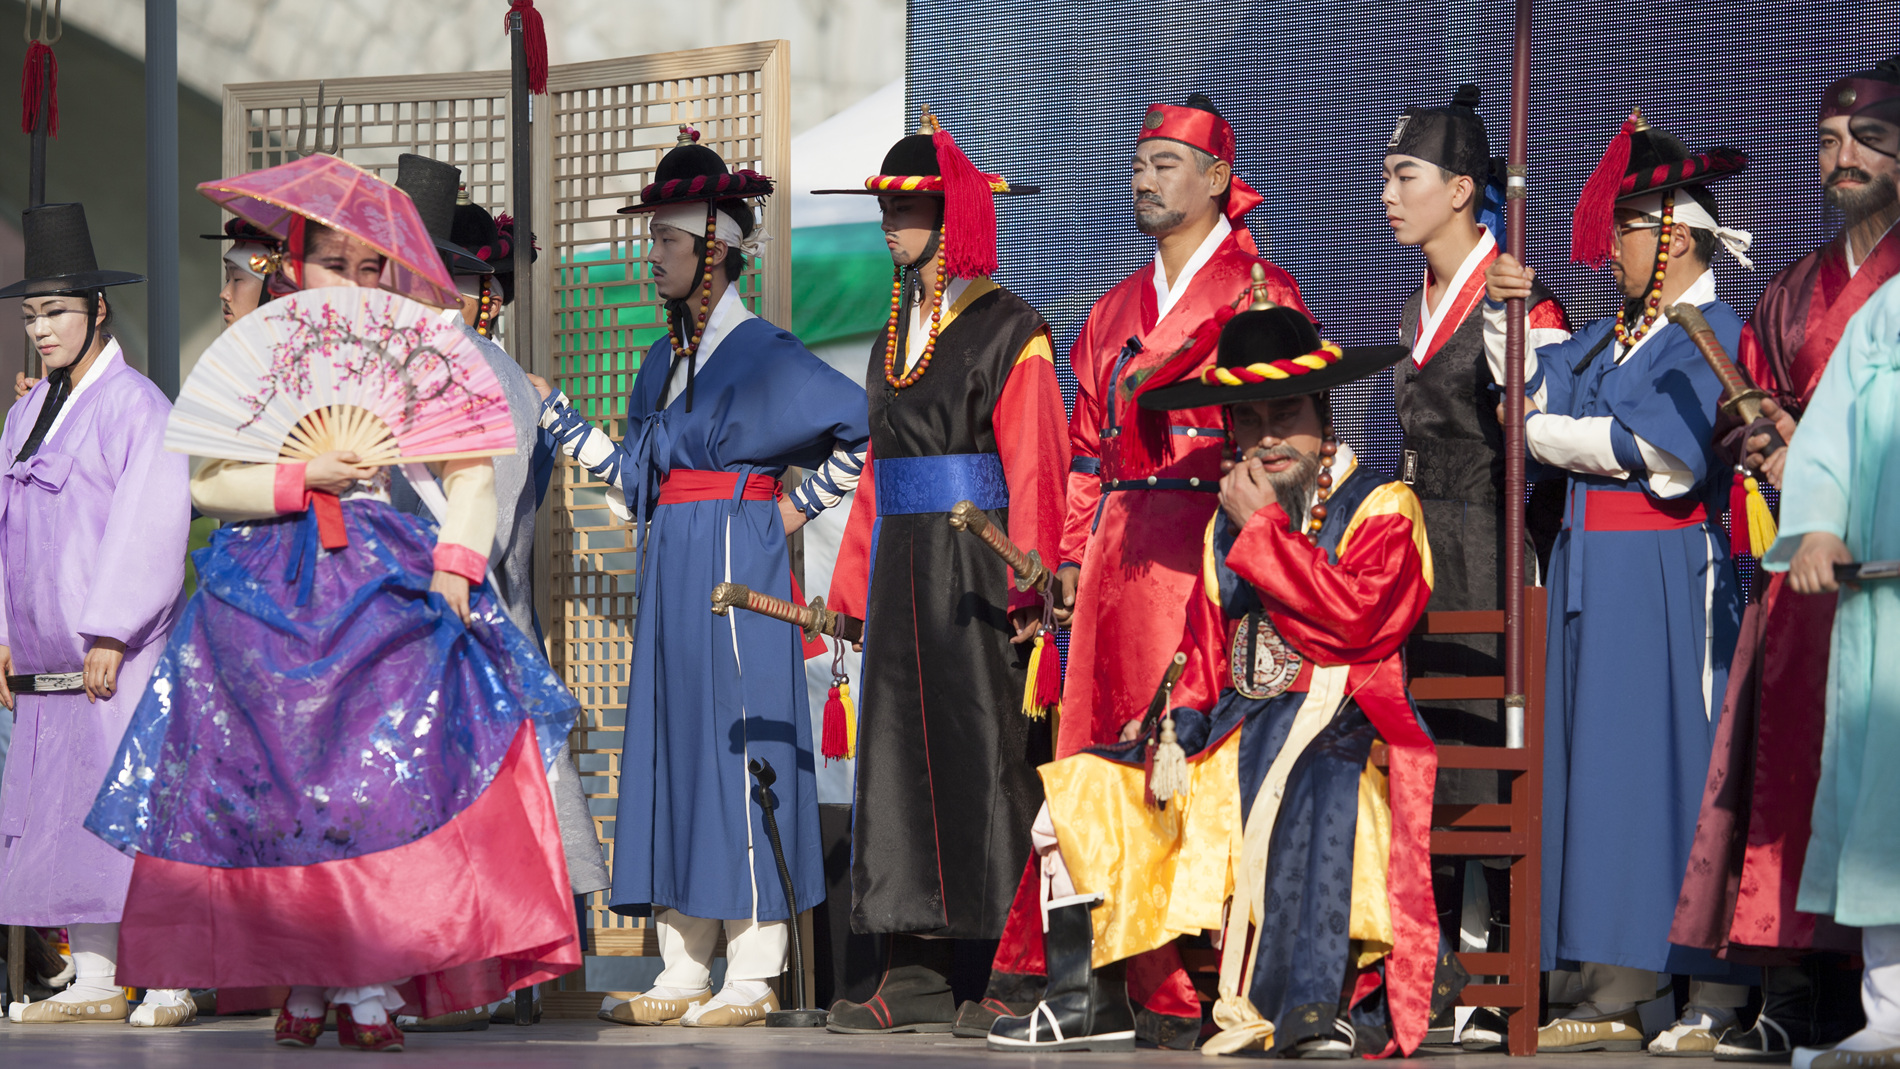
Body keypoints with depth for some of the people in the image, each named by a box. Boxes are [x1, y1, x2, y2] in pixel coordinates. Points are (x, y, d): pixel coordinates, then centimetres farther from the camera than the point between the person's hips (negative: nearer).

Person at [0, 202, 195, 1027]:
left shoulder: (135, 405, -7)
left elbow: (150, 522, -13)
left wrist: (108, 632, -17)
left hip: (121, 649, -8)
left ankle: (171, 982, -9)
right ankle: (93, 981, 7)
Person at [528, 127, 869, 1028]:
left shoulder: (761, 354, -8)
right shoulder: (665, 360, 16)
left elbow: (862, 426, -14)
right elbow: (632, 473, 17)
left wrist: (798, 506, -10)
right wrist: (551, 412, 18)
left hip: (736, 574, -8)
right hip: (671, 575, 8)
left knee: (738, 748, -6)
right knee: (671, 747, 7)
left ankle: (753, 978, -3)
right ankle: (683, 975, 11)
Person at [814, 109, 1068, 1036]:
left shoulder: (1009, 332, -5)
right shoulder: (895, 334, 18)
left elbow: (1034, 470, -11)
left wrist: (1027, 586, -19)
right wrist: (852, 589, 16)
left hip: (978, 568, -7)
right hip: (903, 568, 7)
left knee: (986, 752, -7)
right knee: (903, 757, 3)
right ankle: (917, 978, 4)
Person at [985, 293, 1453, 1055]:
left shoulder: (1381, 508, -2)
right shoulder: (1230, 524, 19)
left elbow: (1349, 617, -19)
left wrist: (1263, 526, -11)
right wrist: (1174, 735, -1)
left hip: (1338, 717, -7)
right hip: (1237, 728, 7)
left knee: (1304, 788, -42)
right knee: (1077, 790, -3)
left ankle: (1331, 999, -39)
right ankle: (1089, 1000, -2)